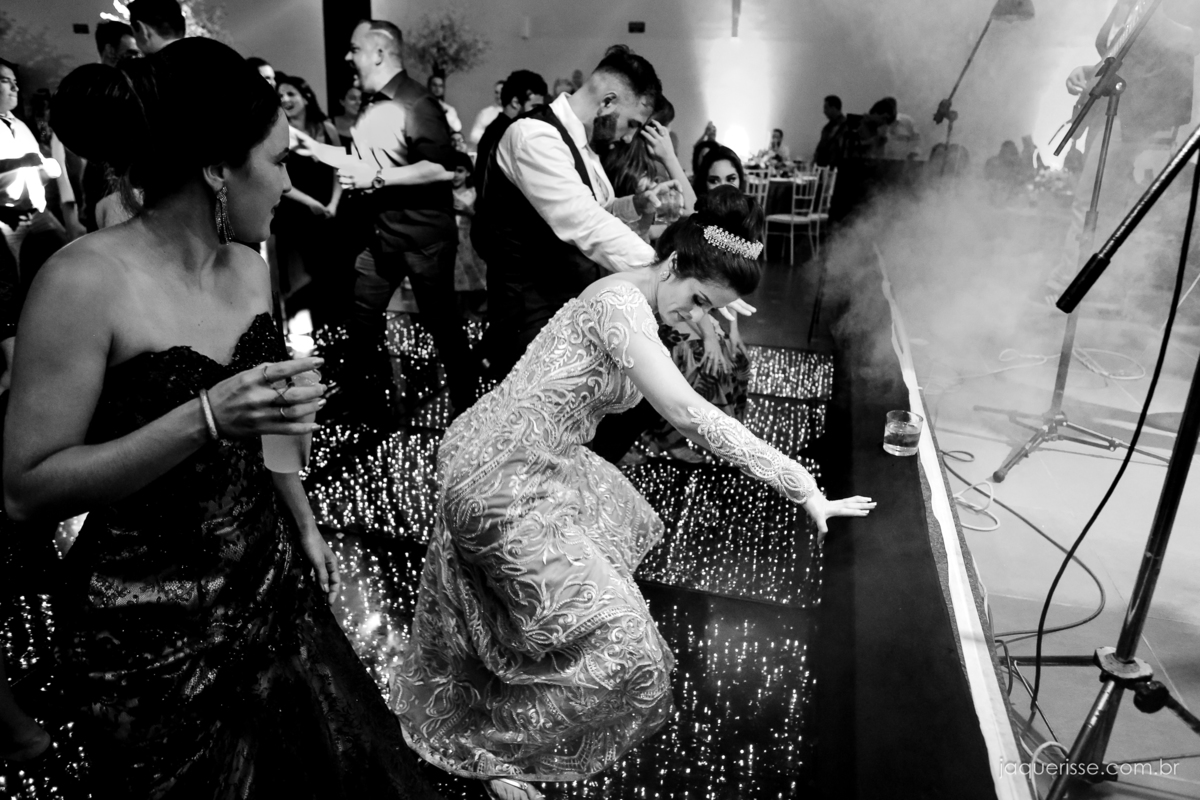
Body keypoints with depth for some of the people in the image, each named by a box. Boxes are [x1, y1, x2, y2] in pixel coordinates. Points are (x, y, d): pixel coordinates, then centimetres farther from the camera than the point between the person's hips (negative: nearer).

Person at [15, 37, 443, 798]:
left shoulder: (248, 266, 1)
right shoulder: (85, 281, -20)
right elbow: (27, 489, -18)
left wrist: (305, 527, 17)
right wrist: (204, 420, -28)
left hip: (272, 587, 6)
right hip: (150, 630, -6)